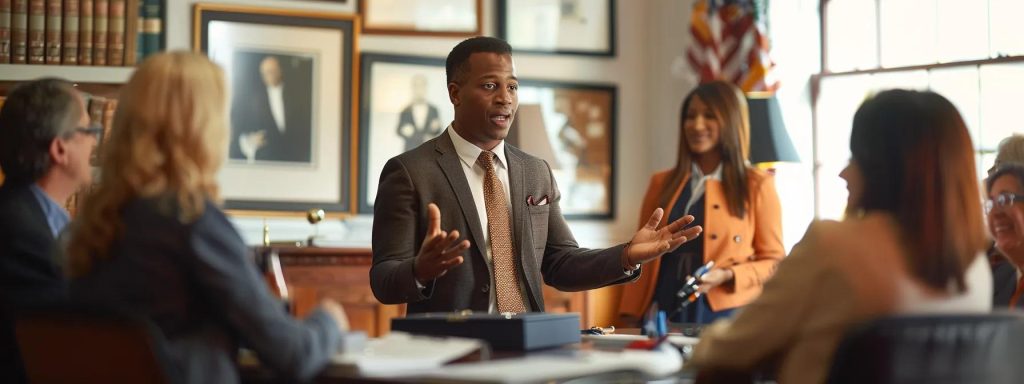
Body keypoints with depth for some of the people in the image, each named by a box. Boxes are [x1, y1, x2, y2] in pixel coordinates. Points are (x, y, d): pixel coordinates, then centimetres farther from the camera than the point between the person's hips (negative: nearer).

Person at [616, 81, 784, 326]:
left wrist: (727, 276, -13)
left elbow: (773, 261, 3)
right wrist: (630, 317, 5)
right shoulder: (662, 184, 11)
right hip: (667, 315, 3)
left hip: (728, 317, -3)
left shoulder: (757, 185, 1)